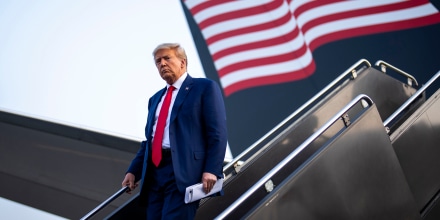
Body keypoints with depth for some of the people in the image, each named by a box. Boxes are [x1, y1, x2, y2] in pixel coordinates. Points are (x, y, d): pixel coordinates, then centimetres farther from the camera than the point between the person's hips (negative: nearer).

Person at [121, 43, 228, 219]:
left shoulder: (205, 87, 2)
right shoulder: (155, 99, 25)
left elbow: (217, 132, -7)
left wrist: (211, 170, -17)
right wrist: (133, 171, 13)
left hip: (184, 172, -7)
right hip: (154, 173, 7)